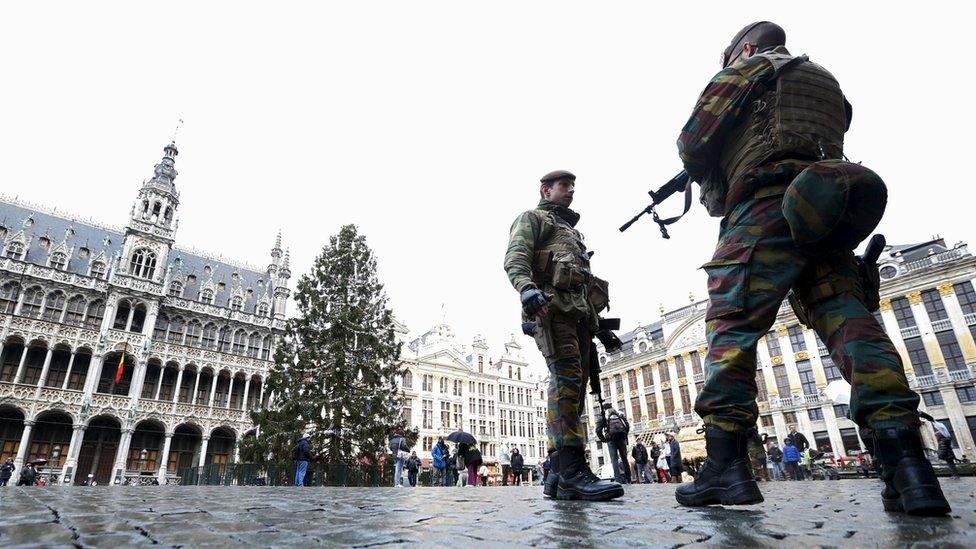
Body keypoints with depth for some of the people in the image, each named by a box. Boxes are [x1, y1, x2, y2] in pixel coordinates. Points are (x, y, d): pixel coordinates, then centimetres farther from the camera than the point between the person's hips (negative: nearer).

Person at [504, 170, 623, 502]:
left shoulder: (572, 231, 37)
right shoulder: (531, 218, 13)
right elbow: (515, 259, -7)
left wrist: (598, 322, 23)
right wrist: (527, 288, -28)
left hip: (579, 312, 8)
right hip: (551, 306, -8)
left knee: (573, 388, -1)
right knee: (567, 379, -22)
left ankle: (560, 478, 0)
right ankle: (573, 469, -26)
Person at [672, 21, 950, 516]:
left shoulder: (746, 69, 12)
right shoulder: (827, 82, 35)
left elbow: (694, 142, 2)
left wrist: (705, 175, 24)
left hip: (765, 209, -7)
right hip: (825, 219, 7)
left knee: (731, 324, -11)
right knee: (850, 321, -3)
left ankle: (725, 465, -17)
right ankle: (907, 463, -16)